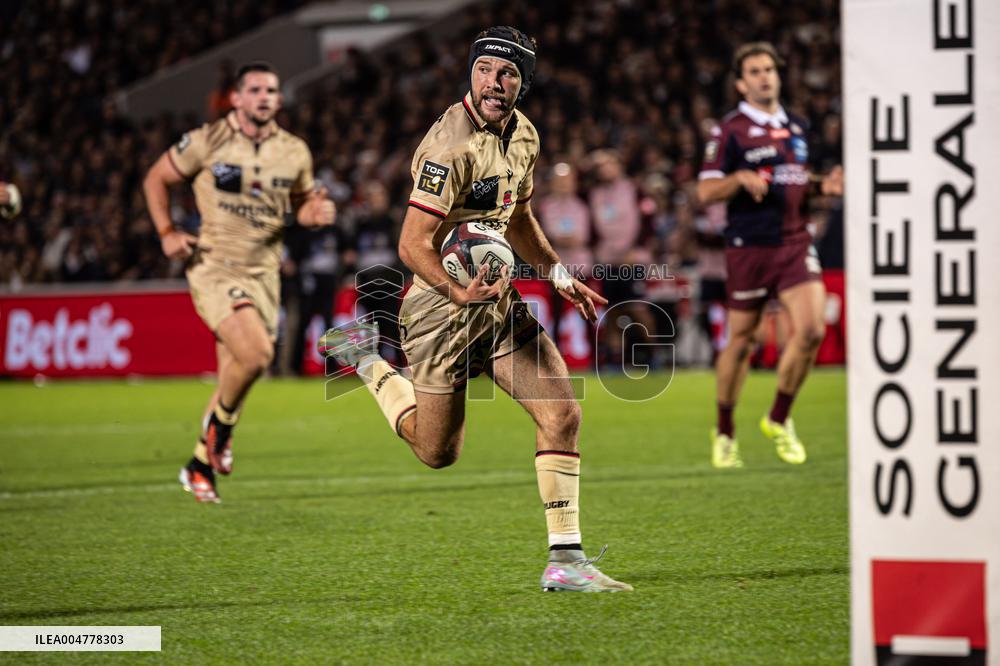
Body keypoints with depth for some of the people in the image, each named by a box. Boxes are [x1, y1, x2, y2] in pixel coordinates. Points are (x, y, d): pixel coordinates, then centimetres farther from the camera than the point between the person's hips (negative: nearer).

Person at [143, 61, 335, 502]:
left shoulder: (294, 152, 5)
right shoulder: (206, 142, -5)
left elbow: (301, 204, 19)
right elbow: (156, 179, 6)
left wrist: (317, 212, -5)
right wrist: (167, 232, -5)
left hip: (262, 272, 4)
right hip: (214, 266, -4)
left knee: (236, 374, 8)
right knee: (256, 352, -26)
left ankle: (200, 466, 27)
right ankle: (220, 420, 3)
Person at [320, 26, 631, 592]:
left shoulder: (523, 136, 5)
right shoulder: (452, 147, -23)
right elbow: (413, 245, -24)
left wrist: (558, 275, 19)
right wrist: (458, 292, -39)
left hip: (497, 298, 7)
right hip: (444, 306, -7)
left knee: (563, 414, -9)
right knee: (437, 453, 8)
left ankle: (565, 560, -4)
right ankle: (366, 358, 33)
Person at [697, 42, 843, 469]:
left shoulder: (797, 127, 13)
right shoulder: (730, 131, -4)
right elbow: (706, 192, -7)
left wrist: (824, 187, 5)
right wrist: (741, 178, -24)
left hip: (795, 242, 4)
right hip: (749, 246, -4)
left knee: (811, 329, -12)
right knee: (741, 340, 3)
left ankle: (779, 420, 8)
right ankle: (724, 433, 21)